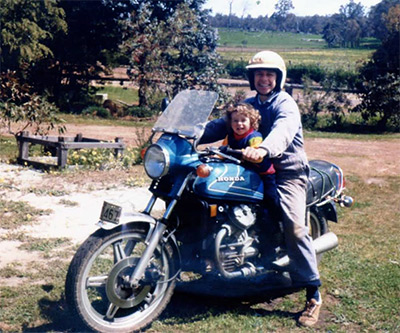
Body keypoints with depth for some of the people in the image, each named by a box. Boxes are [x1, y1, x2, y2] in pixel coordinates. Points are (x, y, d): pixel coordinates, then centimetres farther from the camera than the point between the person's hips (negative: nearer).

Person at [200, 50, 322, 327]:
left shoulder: (285, 104, -9)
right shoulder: (247, 104, 16)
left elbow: (282, 130, -30)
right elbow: (223, 125, 6)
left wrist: (264, 149, -52)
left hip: (287, 171, -7)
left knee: (295, 226, -23)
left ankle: (314, 295, -17)